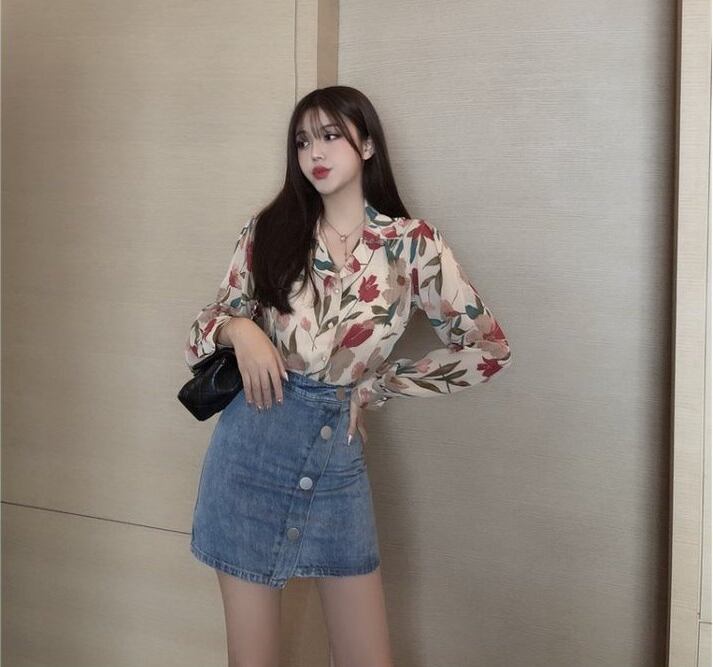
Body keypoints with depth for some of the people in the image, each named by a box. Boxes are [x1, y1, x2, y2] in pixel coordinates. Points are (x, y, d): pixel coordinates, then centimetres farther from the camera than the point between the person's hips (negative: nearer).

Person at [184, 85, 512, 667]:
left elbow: (487, 349, -1)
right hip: (252, 450, 1)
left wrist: (376, 386, -1)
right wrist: (237, 326, -15)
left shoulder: (411, 243, -4)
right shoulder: (269, 230, 1)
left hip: (337, 455, 0)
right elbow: (215, 321, 8)